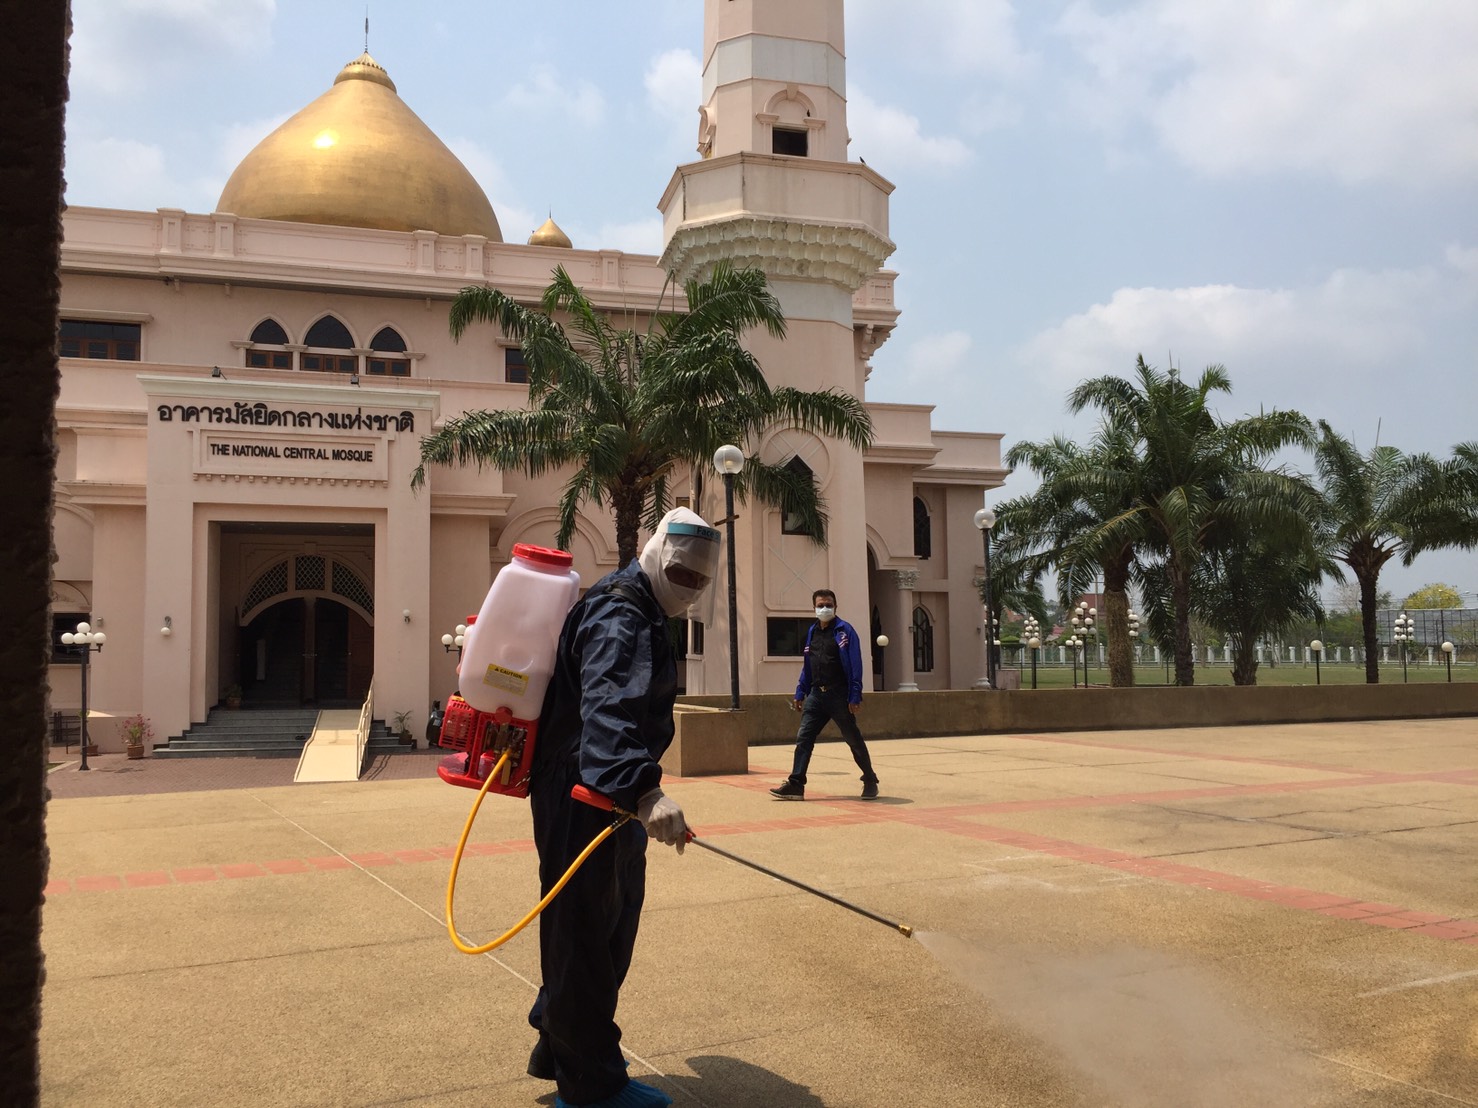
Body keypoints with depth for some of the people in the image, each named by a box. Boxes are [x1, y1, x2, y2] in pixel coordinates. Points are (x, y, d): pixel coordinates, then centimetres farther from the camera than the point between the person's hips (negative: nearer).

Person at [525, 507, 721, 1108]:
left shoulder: (636, 610, 15)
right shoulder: (619, 617, -20)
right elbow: (607, 711, -38)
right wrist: (643, 791, -52)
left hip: (603, 794, 11)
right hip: (582, 796, -11)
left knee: (613, 919, 21)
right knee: (587, 934, -1)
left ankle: (561, 1048, 38)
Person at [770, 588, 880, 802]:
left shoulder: (844, 631, -7)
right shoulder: (812, 631, 12)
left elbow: (855, 665, -11)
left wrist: (855, 696, -17)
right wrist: (800, 693, 12)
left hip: (839, 696, -5)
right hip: (816, 695, 5)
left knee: (854, 740, 5)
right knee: (803, 739, -2)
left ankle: (870, 782, 20)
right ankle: (796, 784, 0)